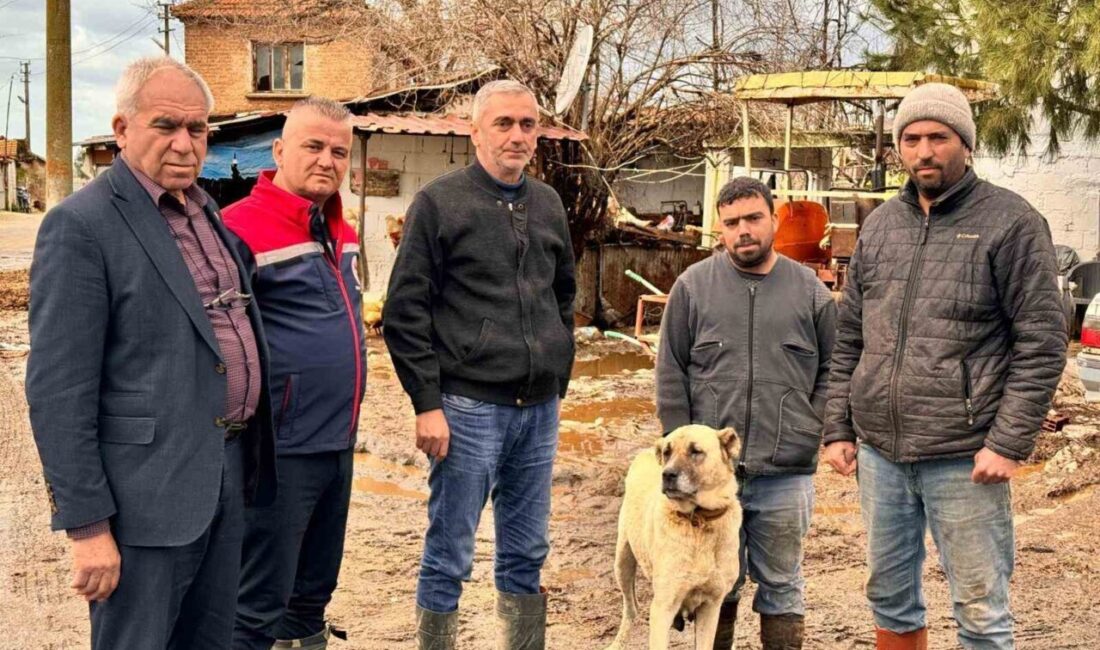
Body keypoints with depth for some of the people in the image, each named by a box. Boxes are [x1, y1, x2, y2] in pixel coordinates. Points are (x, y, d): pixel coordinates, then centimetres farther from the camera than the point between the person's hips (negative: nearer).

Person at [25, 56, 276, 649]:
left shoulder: (205, 213, 12)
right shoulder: (81, 225, -12)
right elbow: (58, 391, -16)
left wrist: (248, 460, 16)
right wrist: (87, 524, -18)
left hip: (227, 477, 8)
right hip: (148, 490, -8)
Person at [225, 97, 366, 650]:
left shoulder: (340, 232, 11)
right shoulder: (242, 229, -15)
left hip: (339, 443, 8)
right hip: (280, 448, -8)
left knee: (314, 593, 20)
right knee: (259, 604, 0)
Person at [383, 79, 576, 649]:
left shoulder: (547, 205, 12)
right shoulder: (440, 202, -4)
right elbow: (405, 312, -7)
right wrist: (427, 404, -12)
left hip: (539, 410, 5)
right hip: (469, 408, -5)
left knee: (526, 555, 13)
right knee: (449, 559, 1)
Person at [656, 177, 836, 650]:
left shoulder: (810, 290, 4)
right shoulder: (693, 286, 2)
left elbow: (833, 368, 9)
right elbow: (670, 374, 2)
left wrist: (811, 430, -1)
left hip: (786, 472, 0)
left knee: (781, 583, 10)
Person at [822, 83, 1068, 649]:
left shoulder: (1011, 222, -6)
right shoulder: (879, 224, 10)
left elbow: (1042, 345, -9)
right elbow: (849, 337, 14)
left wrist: (1009, 444, -15)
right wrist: (838, 428, 7)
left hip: (963, 458, -5)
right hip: (879, 453, 5)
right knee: (889, 597, 16)